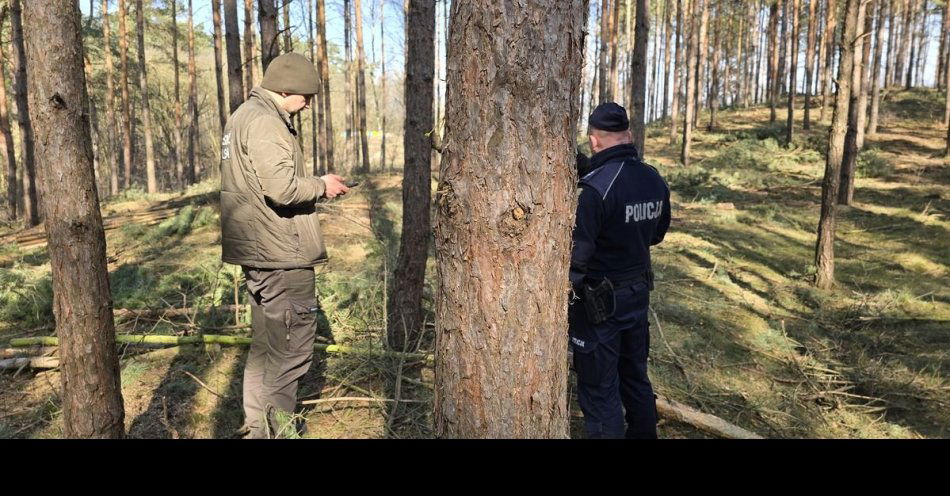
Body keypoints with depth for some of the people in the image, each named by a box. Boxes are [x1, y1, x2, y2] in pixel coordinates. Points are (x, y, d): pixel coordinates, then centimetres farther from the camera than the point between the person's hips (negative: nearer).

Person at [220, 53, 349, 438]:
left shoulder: (243, 115, 18)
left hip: (257, 250, 11)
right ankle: (276, 430, 5)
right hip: (282, 253, -11)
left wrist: (315, 187, 15)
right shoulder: (265, 122, -15)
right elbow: (282, 189, -24)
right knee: (291, 346, -3)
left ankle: (256, 426, 30)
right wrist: (322, 186, -8)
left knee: (266, 342, 19)